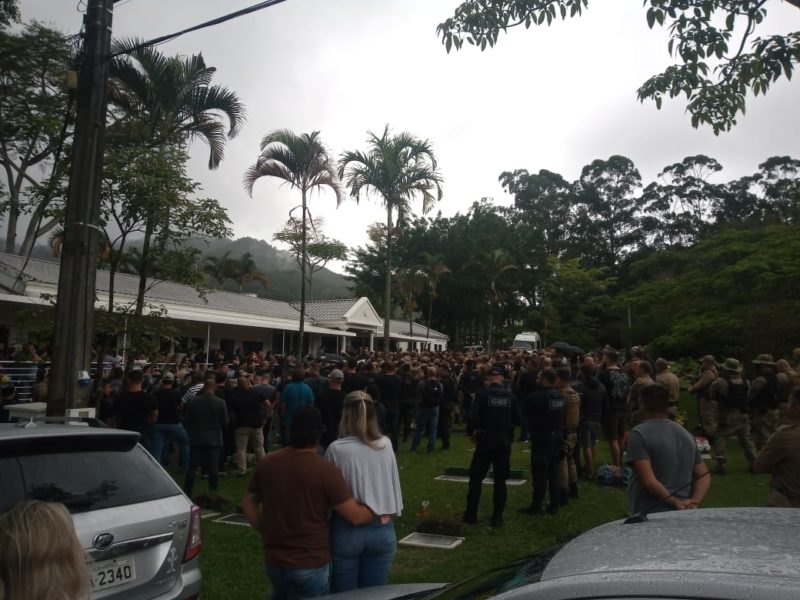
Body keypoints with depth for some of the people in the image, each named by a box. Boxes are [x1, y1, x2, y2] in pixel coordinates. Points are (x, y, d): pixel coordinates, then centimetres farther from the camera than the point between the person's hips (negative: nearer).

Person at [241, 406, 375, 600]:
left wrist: (265, 531, 12)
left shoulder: (266, 463, -4)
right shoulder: (325, 470, -19)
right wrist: (378, 510, 1)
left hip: (273, 560, 5)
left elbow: (248, 503, 7)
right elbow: (356, 516, -16)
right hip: (311, 564, -5)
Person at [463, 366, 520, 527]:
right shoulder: (510, 395, -1)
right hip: (504, 441, 2)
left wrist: (471, 432, -1)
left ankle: (471, 514, 13)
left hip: (485, 440, -2)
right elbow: (517, 420, -1)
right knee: (500, 480, 10)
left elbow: (472, 416, -17)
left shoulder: (482, 393, -10)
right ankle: (497, 517, 12)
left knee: (476, 477, 10)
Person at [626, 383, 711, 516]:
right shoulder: (686, 434, 11)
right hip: (683, 514, 7)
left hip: (650, 515, -7)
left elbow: (648, 481, -20)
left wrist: (674, 502, -11)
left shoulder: (639, 434, -11)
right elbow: (704, 476, 10)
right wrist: (694, 502, -3)